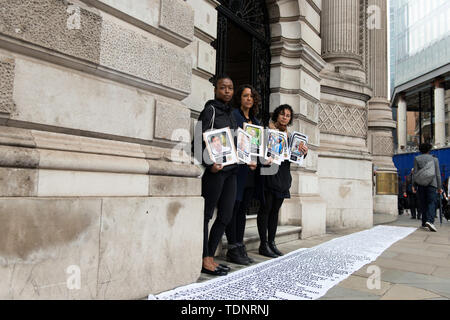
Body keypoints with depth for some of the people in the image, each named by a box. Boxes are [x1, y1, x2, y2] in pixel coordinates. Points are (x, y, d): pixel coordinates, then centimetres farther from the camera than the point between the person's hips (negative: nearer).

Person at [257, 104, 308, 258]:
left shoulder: (290, 136, 15)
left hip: (283, 177, 6)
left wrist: (304, 152, -6)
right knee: (266, 208, -2)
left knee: (275, 210, 10)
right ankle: (263, 245, 5)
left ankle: (271, 242, 19)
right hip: (269, 175, -6)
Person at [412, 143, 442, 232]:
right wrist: (439, 187, 10)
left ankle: (424, 223, 12)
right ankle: (430, 221, -27)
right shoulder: (434, 159, 8)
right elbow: (438, 174, 6)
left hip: (420, 184, 1)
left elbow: (415, 172, -1)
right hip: (432, 184, -1)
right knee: (431, 203, -6)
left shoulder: (417, 159, 5)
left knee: (423, 204, 9)